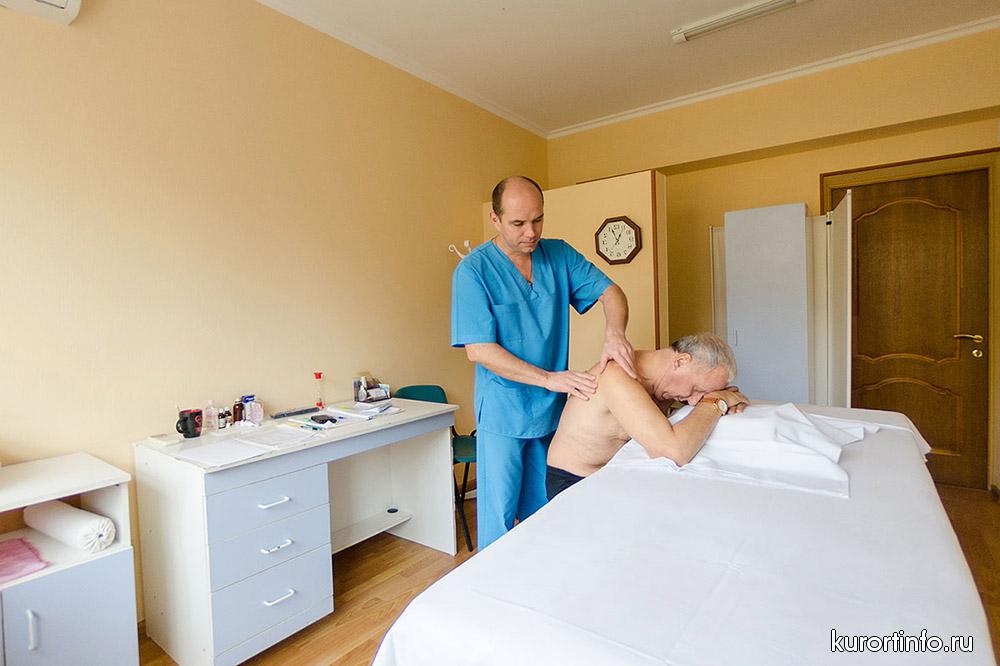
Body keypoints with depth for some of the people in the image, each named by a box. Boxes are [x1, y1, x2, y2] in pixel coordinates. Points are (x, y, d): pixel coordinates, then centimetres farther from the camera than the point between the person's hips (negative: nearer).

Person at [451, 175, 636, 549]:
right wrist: (549, 379, -25)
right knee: (499, 518, 8)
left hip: (553, 409, 5)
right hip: (503, 415, -4)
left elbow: (610, 291, -2)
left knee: (543, 514, 21)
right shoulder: (473, 270, -14)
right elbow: (478, 350, -19)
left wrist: (614, 333, -25)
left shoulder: (558, 255, 1)